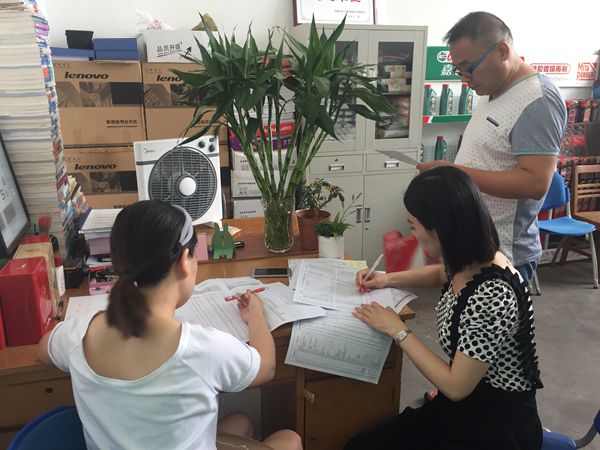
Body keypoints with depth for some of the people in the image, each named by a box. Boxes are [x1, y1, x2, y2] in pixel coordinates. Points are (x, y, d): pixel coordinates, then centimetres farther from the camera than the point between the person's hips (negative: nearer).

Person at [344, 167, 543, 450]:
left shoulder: (492, 296, -32)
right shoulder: (469, 260, -6)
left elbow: (456, 386, -22)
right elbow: (441, 274, 20)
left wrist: (397, 330, -16)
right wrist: (388, 279, 6)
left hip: (499, 427, -7)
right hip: (463, 406, 7)